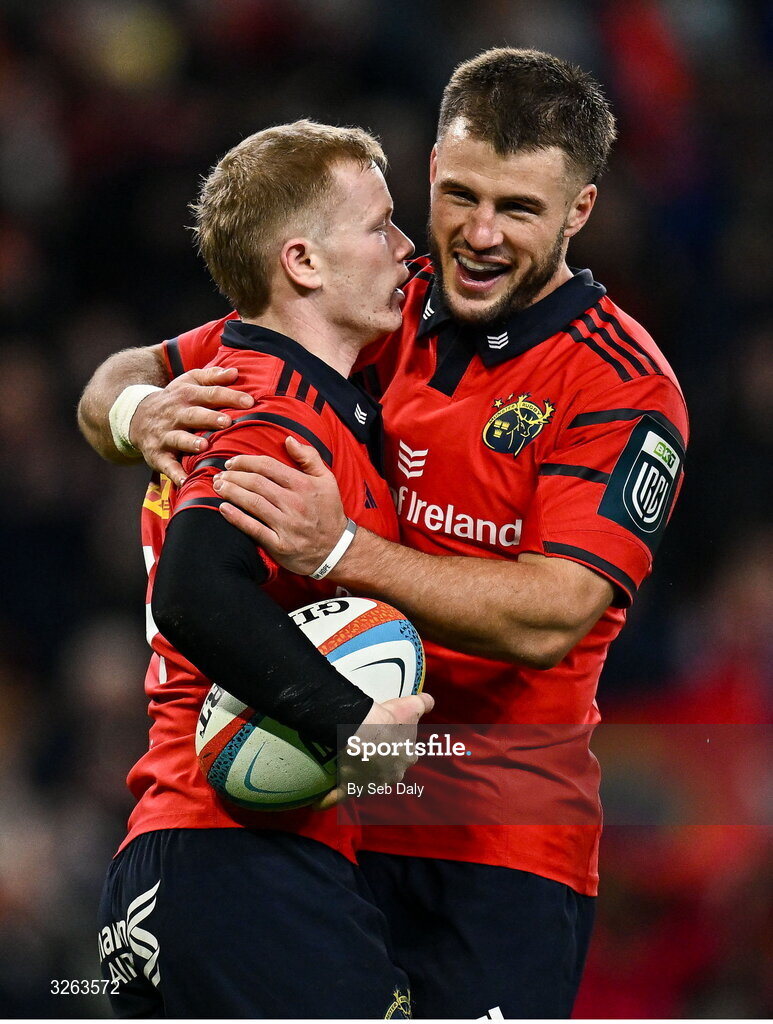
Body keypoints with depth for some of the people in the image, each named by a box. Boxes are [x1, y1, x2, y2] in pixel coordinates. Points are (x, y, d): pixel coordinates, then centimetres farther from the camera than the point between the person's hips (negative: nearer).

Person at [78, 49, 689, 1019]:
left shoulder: (625, 387, -9)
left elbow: (551, 618, -22)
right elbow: (121, 379, 10)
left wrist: (343, 553, -33)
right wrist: (141, 413, -15)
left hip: (498, 853, -4)